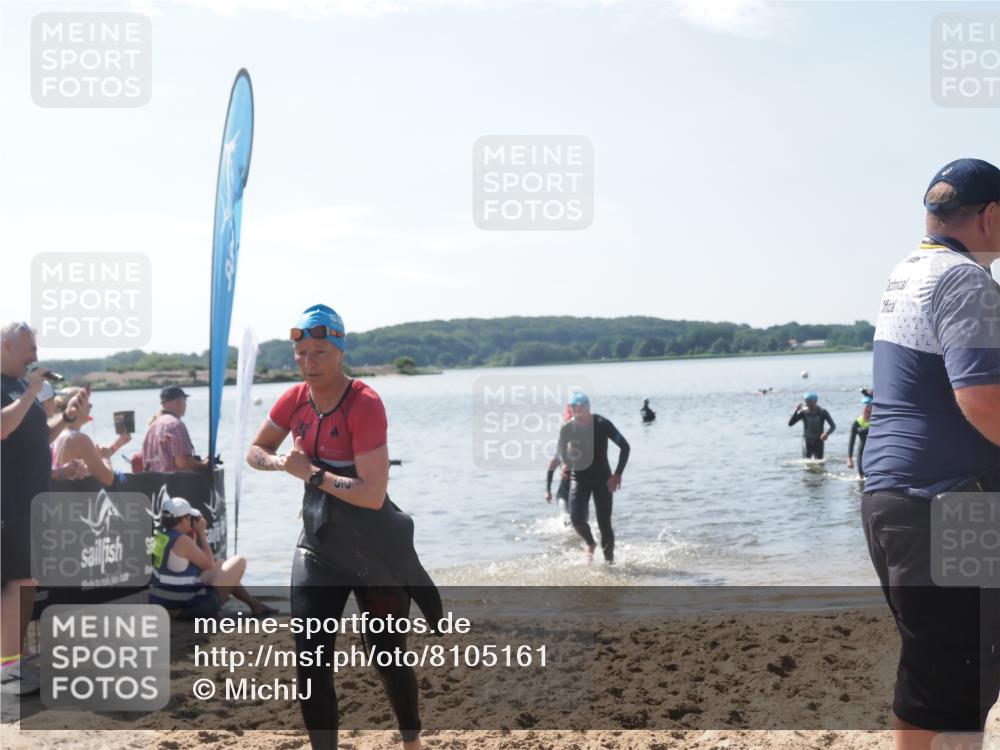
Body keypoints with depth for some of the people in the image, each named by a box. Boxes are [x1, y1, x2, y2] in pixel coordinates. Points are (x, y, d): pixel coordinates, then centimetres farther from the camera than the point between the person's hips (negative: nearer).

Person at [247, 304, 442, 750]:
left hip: (374, 552, -5)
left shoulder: (364, 404, -22)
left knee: (388, 655, 10)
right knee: (310, 659, -2)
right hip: (318, 548, 5)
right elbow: (256, 451, 11)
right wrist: (282, 463, -11)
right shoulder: (296, 399, -2)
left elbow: (373, 494, -27)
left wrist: (312, 474, -24)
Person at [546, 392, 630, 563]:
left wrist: (617, 474, -17)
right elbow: (555, 457, -1)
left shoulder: (602, 424, -12)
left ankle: (609, 561, 10)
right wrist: (548, 487, -11)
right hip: (579, 479, 2)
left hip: (602, 479, -2)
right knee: (576, 518, -14)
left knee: (604, 524, -4)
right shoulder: (567, 429, -6)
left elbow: (624, 446, -9)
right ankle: (590, 544, 17)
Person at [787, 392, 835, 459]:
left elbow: (833, 426, -9)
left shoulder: (822, 412, -7)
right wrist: (796, 410, -23)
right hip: (807, 443, 0)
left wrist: (827, 433, -31)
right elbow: (790, 424, -13)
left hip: (819, 442, 0)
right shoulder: (803, 412, -7)